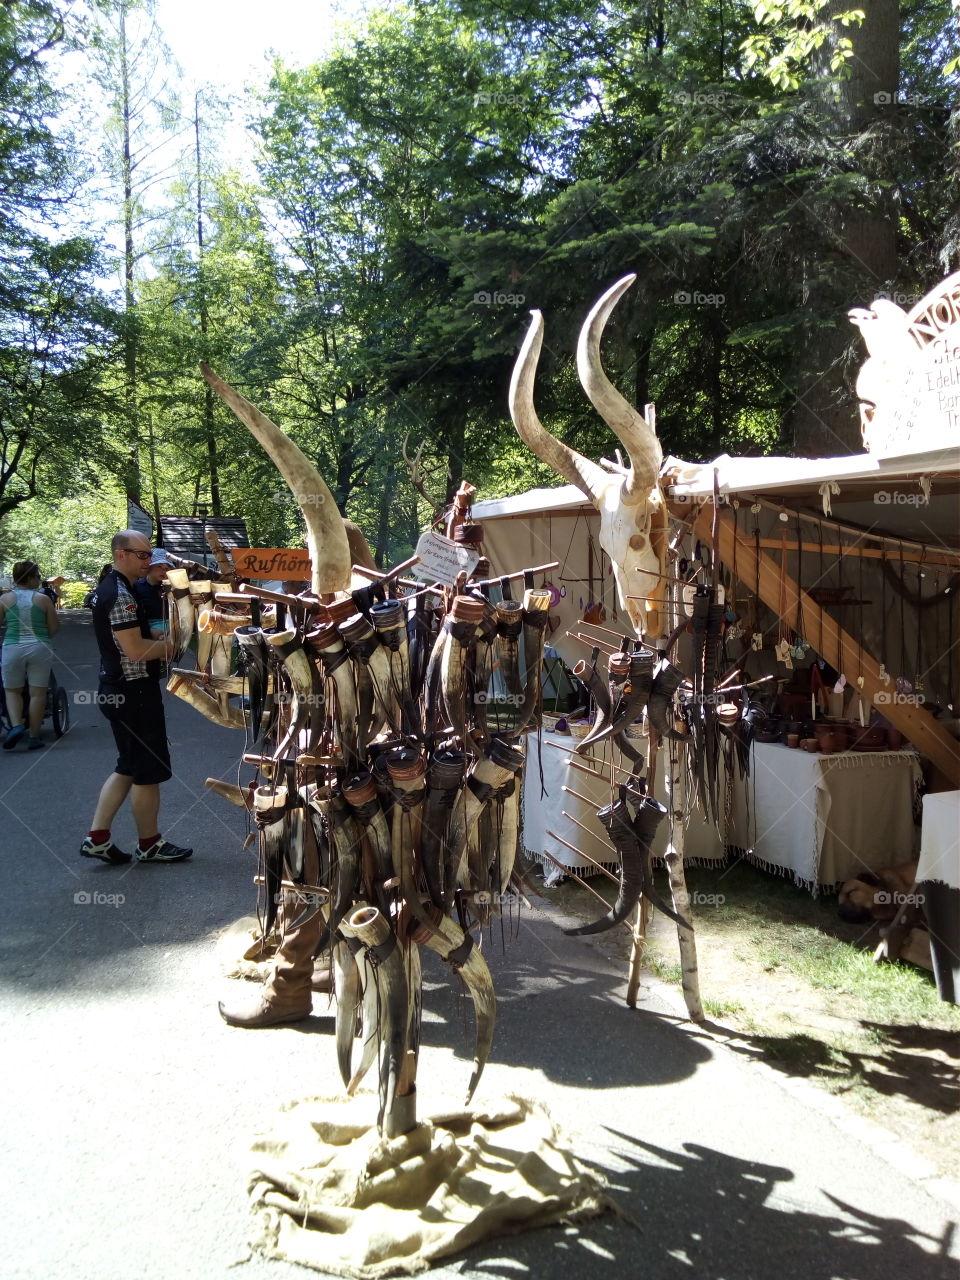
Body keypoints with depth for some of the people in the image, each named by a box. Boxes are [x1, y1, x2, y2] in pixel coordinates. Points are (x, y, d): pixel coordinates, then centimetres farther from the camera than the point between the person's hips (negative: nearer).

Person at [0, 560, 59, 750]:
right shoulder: (43, 599, -2)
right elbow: (55, 628, 2)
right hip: (39, 648, -1)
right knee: (37, 693, 6)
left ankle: (16, 725, -5)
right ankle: (34, 737, 10)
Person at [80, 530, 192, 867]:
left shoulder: (108, 589, 14)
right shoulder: (121, 594, -19)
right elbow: (136, 650, -25)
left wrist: (163, 638, 9)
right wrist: (173, 643, -11)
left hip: (118, 690, 10)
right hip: (134, 692, -10)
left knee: (128, 768, 17)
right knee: (149, 771, 2)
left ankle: (97, 837, 17)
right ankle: (150, 844, 14)